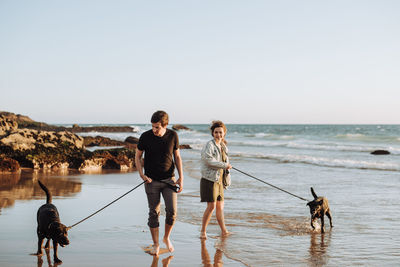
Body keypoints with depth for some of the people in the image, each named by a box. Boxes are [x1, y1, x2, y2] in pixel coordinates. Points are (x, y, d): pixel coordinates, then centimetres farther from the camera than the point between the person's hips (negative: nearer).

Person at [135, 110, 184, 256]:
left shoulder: (173, 136, -5)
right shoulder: (145, 137, -10)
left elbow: (177, 156, 6)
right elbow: (138, 156, 3)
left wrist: (181, 177, 1)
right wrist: (142, 174, -10)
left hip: (169, 179, 1)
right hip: (152, 180, -1)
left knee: (172, 211, -7)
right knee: (154, 213, 4)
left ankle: (166, 237, 19)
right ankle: (156, 244, 17)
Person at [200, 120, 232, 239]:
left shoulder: (223, 146, 12)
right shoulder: (209, 145, -12)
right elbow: (208, 160, -24)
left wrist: (227, 165, 5)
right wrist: (224, 165, -19)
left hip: (219, 180, 8)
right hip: (209, 179, -8)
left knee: (220, 206, 13)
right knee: (211, 206, -10)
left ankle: (224, 231, 21)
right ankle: (203, 231, 2)